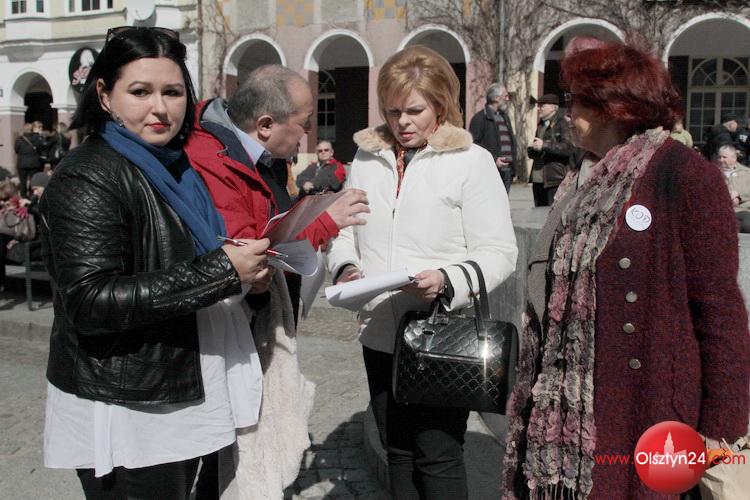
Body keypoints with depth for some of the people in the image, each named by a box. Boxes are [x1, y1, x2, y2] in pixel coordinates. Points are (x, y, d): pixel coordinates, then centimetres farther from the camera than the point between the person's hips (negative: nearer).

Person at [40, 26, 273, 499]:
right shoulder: (87, 179, -15)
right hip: (124, 416, -8)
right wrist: (222, 270, -25)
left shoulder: (176, 168, 10)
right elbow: (91, 302, -24)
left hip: (183, 403, 8)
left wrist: (245, 271, 3)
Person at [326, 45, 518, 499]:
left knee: (438, 457, 2)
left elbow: (499, 253, -9)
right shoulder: (367, 159, 11)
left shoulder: (472, 161, -5)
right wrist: (346, 267, -6)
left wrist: (448, 281, -26)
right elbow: (345, 231, 16)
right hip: (380, 334, 5)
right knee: (398, 452, 18)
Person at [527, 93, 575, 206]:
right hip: (538, 180, 8)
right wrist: (531, 149, 7)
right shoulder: (541, 124, 20)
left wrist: (545, 145, -20)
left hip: (555, 180, -8)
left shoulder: (563, 123, -5)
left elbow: (568, 147, -17)